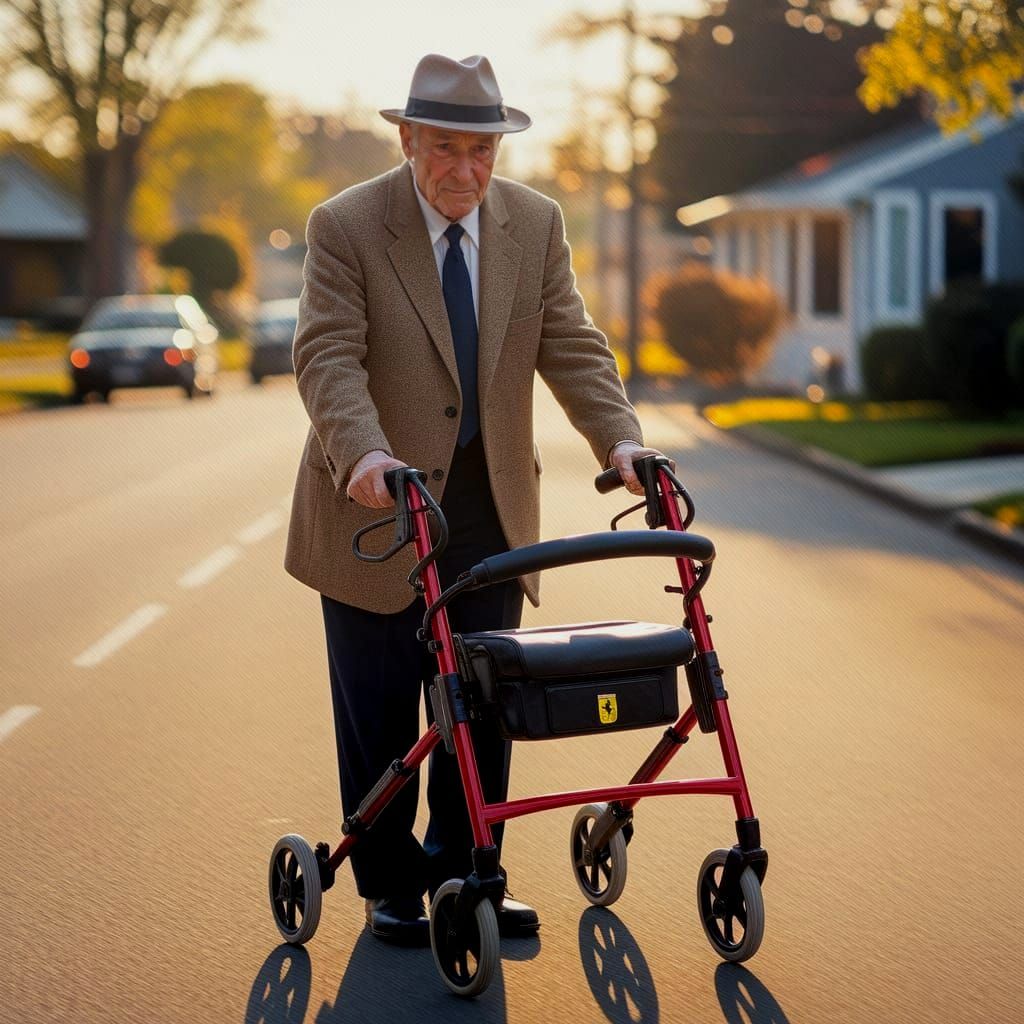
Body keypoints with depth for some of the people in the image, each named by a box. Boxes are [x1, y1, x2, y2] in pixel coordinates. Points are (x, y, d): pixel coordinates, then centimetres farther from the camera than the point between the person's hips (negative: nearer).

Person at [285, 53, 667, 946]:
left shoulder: (536, 224, 1)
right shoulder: (345, 226, -11)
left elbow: (571, 345, -3)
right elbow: (328, 356, -20)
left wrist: (619, 437, -20)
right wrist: (364, 453, -38)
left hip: (490, 508, 4)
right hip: (378, 506, -3)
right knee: (380, 712, 6)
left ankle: (462, 877, 23)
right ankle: (389, 889, 20)